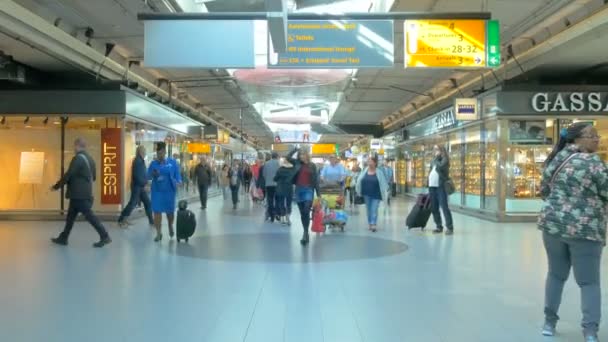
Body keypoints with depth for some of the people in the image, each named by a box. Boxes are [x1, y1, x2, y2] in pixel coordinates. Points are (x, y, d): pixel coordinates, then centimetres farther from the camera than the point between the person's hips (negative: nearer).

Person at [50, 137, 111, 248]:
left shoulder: (78, 158, -15)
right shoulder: (90, 159, 12)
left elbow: (68, 175, -17)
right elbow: (93, 177, 18)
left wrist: (56, 186, -7)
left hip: (78, 194, -9)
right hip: (85, 193, 9)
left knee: (89, 215, -6)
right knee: (71, 216, 15)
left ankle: (105, 236, -6)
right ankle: (63, 238, 23)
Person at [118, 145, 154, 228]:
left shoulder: (141, 161, 12)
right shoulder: (137, 161, -17)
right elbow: (137, 176, -23)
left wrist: (145, 182, 3)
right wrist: (144, 183, -14)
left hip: (141, 186, 9)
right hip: (137, 186, -9)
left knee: (148, 203, 9)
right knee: (132, 203, -4)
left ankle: (151, 221, 15)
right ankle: (121, 220, 6)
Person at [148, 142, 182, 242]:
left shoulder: (172, 162, -1)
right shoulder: (153, 163, 2)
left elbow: (177, 175, 2)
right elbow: (148, 176, 4)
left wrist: (177, 182, -16)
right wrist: (152, 175, -17)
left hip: (169, 191, 0)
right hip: (157, 191, 1)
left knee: (170, 211, 10)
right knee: (157, 212, -2)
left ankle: (170, 227, 40)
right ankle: (158, 233, 8)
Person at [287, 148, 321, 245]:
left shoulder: (312, 165, 3)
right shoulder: (297, 163, 9)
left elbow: (316, 180, 2)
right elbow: (288, 157, 0)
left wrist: (318, 193, -1)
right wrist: (296, 149, 0)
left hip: (308, 189, -3)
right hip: (298, 189, 3)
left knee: (306, 211, -16)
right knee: (302, 213, 8)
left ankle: (305, 232, -12)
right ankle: (306, 233, 16)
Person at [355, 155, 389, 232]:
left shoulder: (379, 172, -6)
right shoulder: (364, 171, 0)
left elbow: (383, 183, -3)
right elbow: (359, 181, 2)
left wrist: (384, 193, -7)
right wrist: (359, 191, -3)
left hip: (376, 195, -3)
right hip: (367, 194, 3)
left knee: (374, 210, -8)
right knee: (369, 209, 12)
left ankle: (374, 224, -10)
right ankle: (370, 224, 22)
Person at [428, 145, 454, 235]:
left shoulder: (444, 159, -3)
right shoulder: (433, 161, 18)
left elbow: (440, 166, -22)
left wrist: (437, 158, -9)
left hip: (441, 187, -7)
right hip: (432, 187, 7)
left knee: (444, 207, -10)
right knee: (434, 208, 8)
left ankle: (450, 227, -7)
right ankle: (439, 226, 17)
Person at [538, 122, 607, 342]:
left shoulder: (555, 160, 8)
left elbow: (544, 192, 16)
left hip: (553, 224, 6)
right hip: (585, 230, -5)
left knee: (556, 274, 17)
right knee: (589, 282, 4)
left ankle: (549, 322, 21)